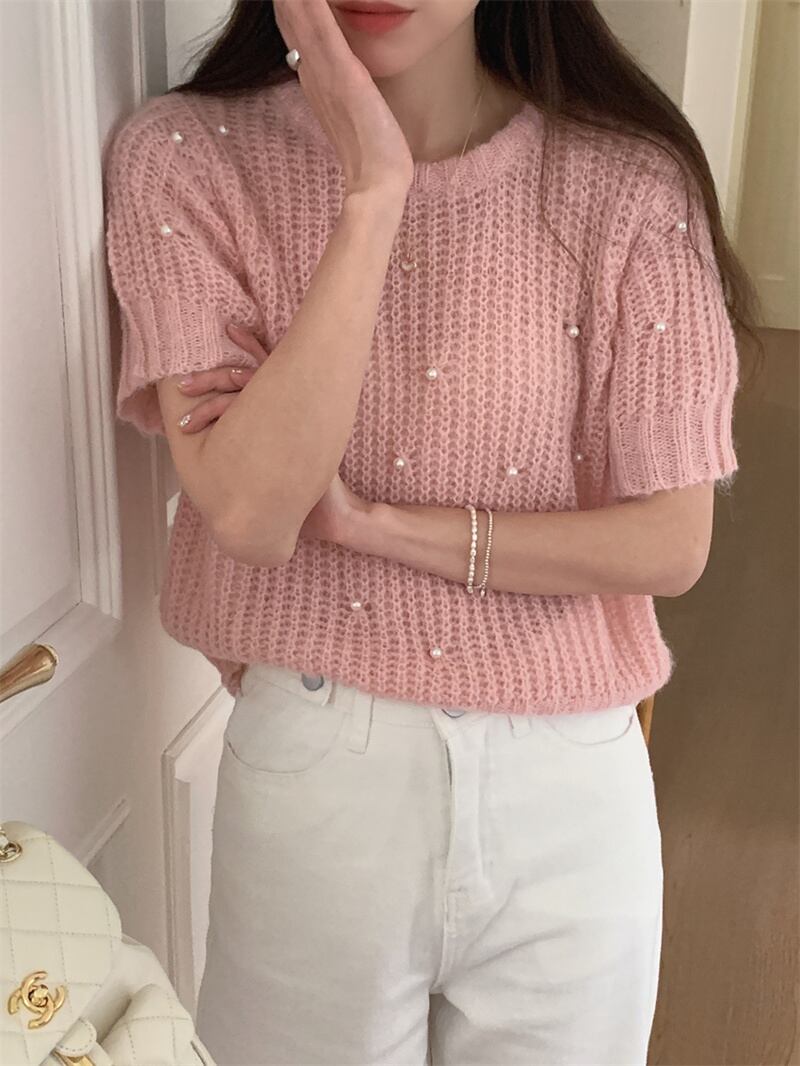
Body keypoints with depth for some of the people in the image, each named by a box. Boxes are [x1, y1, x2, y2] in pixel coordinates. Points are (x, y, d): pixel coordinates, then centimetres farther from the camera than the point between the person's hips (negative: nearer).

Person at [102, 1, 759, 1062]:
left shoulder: (625, 186, -9)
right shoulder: (185, 159, -8)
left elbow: (671, 543, -8)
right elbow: (250, 513, -20)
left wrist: (369, 520, -17)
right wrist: (373, 190, -24)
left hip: (568, 780, 1)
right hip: (312, 772, 0)